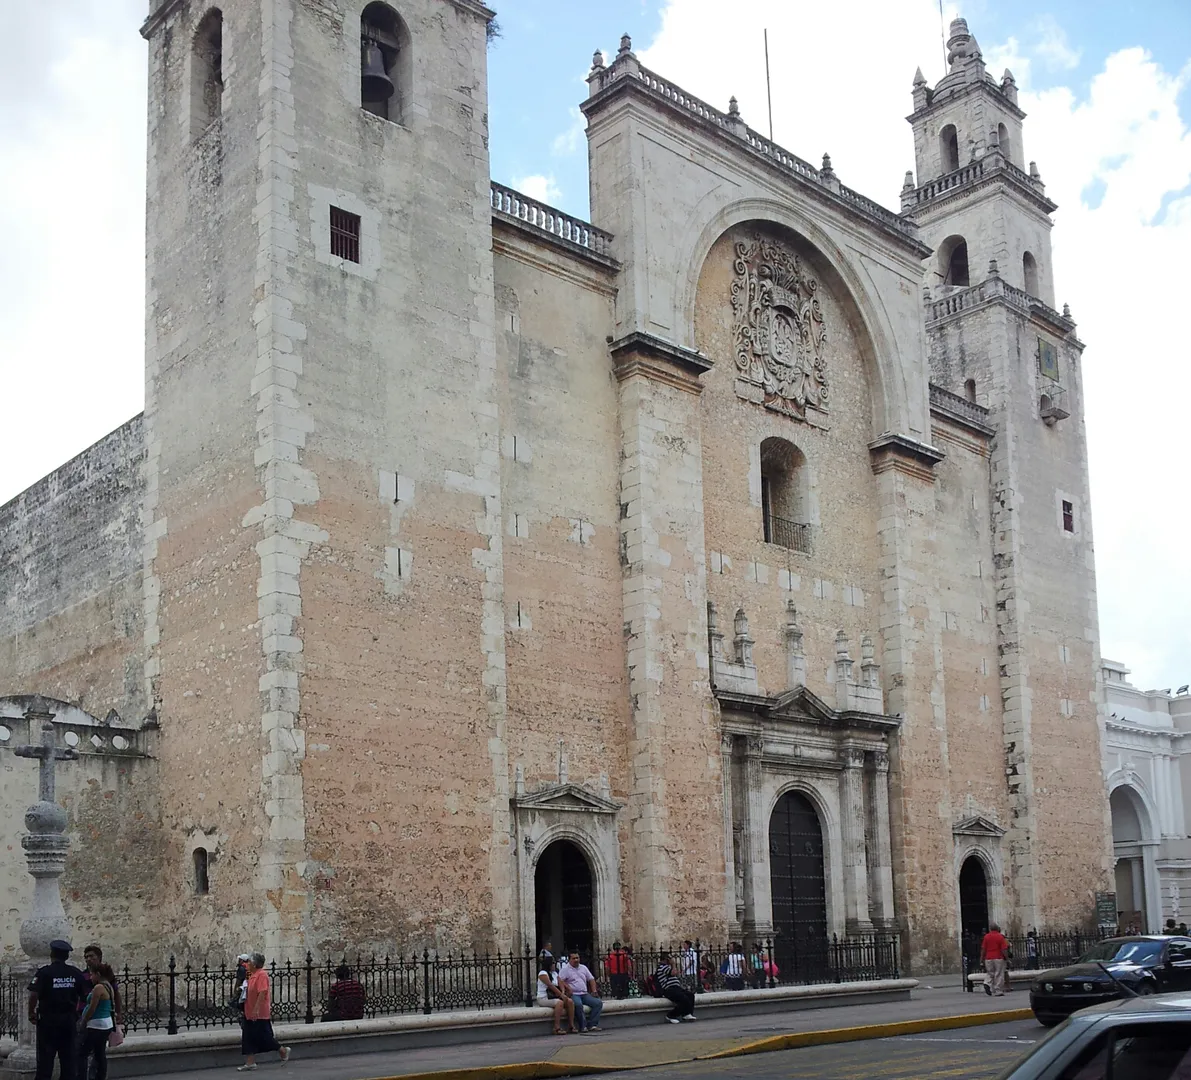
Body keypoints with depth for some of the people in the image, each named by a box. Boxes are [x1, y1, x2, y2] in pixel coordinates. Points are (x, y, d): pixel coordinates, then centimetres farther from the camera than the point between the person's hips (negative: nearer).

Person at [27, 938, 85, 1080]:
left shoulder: (44, 972, -10)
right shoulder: (76, 973, 2)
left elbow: (34, 995, -18)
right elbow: (85, 995, 4)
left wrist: (31, 1014, -5)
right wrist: (76, 1011, 15)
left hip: (48, 1020, -3)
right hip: (69, 1020, 3)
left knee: (45, 1057, 3)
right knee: (68, 1056, 11)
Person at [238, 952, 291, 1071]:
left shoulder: (262, 975, -17)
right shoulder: (253, 974, 12)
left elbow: (262, 993, -25)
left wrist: (256, 1010, -28)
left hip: (259, 1014, -9)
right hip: (250, 1014, 9)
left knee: (265, 1037, 0)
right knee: (248, 1039, 5)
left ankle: (283, 1051, 18)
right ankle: (250, 1063, 7)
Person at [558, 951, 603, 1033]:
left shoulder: (583, 967, 20)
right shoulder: (565, 969, 1)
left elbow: (591, 979, 23)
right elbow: (560, 980, -13)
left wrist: (594, 991, 9)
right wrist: (567, 988, -27)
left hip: (585, 994, 6)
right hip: (573, 995, -6)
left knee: (598, 1003, -15)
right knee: (578, 1004, -38)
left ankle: (592, 1025, -16)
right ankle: (583, 1027, -27)